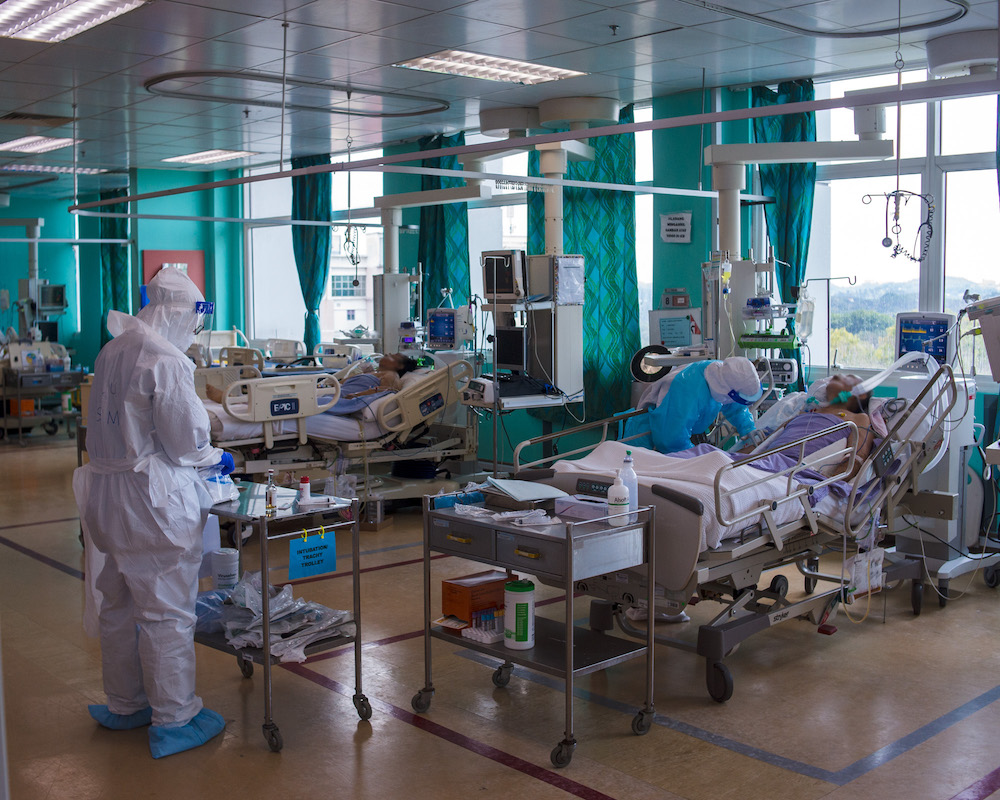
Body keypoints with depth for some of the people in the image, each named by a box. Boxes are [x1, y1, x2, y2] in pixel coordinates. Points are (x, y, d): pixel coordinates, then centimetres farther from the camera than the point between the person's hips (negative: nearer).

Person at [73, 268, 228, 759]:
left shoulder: (112, 351, 9)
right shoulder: (165, 359, -18)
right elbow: (185, 437, -16)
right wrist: (213, 457, 5)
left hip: (106, 493, 9)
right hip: (153, 501, -9)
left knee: (117, 606, 19)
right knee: (167, 612, 1)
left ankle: (123, 705, 35)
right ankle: (173, 720, 11)